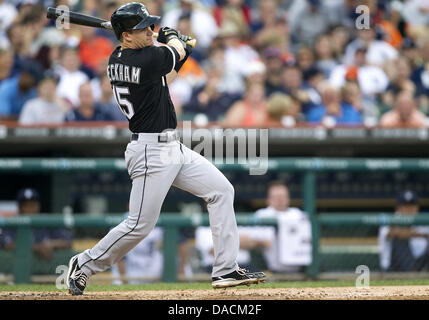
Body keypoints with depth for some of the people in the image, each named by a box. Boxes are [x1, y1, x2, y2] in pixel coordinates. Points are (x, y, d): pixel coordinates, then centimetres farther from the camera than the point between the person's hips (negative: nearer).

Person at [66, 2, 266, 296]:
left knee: (221, 190, 8)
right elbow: (177, 51, 1)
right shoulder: (146, 59, -21)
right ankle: (84, 265, 14)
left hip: (173, 148, 10)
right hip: (151, 152, -10)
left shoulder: (116, 60, 7)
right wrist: (173, 38, 22)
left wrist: (180, 53, 21)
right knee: (140, 225, -6)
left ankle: (226, 270, 8)